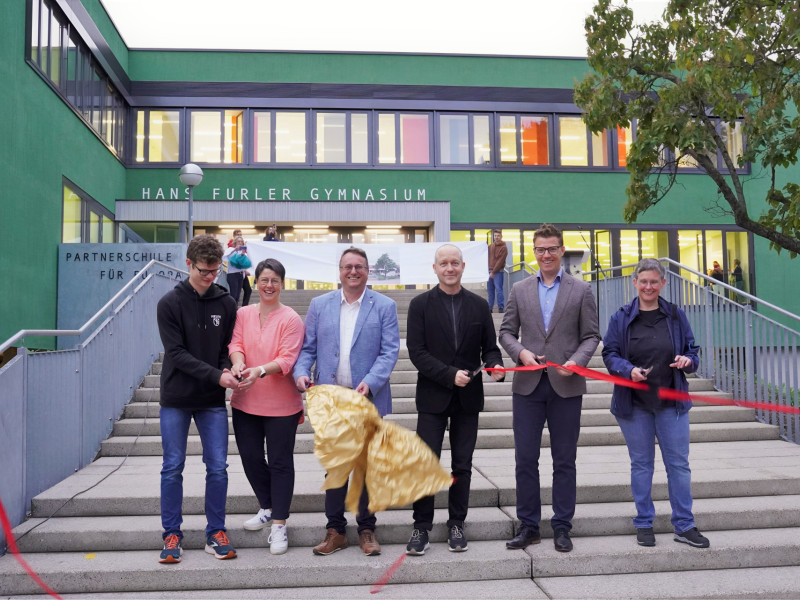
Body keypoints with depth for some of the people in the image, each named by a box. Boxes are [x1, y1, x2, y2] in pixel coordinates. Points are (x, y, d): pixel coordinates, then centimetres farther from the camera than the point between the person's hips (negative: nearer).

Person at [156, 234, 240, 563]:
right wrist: (216, 376, -21)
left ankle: (216, 533, 17)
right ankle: (172, 535, 20)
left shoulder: (226, 303, 2)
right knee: (172, 468, 6)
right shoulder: (170, 303, -6)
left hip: (213, 401, 2)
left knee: (218, 468, 3)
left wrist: (228, 368, -16)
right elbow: (177, 353, -12)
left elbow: (228, 347, 7)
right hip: (176, 400, -2)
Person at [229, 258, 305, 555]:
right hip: (245, 401, 5)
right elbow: (236, 344, -3)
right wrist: (237, 363, -25)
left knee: (280, 463, 4)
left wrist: (260, 370, -33)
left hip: (281, 405, -5)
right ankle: (268, 508, 38)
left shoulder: (291, 319, -9)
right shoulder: (243, 314, 5)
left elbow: (287, 359, -16)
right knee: (250, 458, 15)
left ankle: (278, 525, 17)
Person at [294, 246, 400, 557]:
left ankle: (367, 529, 24)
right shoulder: (320, 305, 8)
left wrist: (371, 383, -20)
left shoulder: (385, 306, 1)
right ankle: (335, 530, 23)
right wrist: (301, 372, -13)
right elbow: (308, 347, 7)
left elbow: (389, 350, -6)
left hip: (368, 400, -1)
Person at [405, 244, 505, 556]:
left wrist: (495, 365, -13)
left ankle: (456, 524, 23)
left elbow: (490, 347, 9)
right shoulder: (420, 304, 0)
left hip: (468, 397, 2)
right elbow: (416, 351, -7)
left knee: (462, 465, 10)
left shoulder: (479, 305, 7)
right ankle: (421, 526, 13)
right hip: (433, 397, -2)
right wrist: (450, 375, -17)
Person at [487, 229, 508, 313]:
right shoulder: (490, 246, 15)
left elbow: (500, 261, -9)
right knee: (490, 290, 7)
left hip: (498, 272, -6)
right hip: (489, 271, 6)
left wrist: (493, 272, -12)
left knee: (499, 289, -10)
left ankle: (501, 307, -6)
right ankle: (490, 307, 12)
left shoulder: (503, 248, -4)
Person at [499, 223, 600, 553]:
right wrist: (520, 352, -9)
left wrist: (576, 361, -13)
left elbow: (591, 336, 4)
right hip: (528, 384, 1)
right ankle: (528, 525, 17)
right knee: (525, 458, 4)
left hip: (566, 386, -1)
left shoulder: (581, 290, 6)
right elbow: (506, 331, 10)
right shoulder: (519, 290, 10)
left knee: (564, 460, 7)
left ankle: (562, 527, 19)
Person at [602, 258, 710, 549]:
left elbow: (692, 350, 10)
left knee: (679, 463, 4)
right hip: (634, 403, -1)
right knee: (641, 464, 9)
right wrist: (629, 370, -21)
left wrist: (688, 360, -14)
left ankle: (684, 526, 16)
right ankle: (644, 524, 20)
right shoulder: (621, 318, 0)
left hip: (671, 402, 1)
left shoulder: (676, 316, 4)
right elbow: (610, 354, -2)